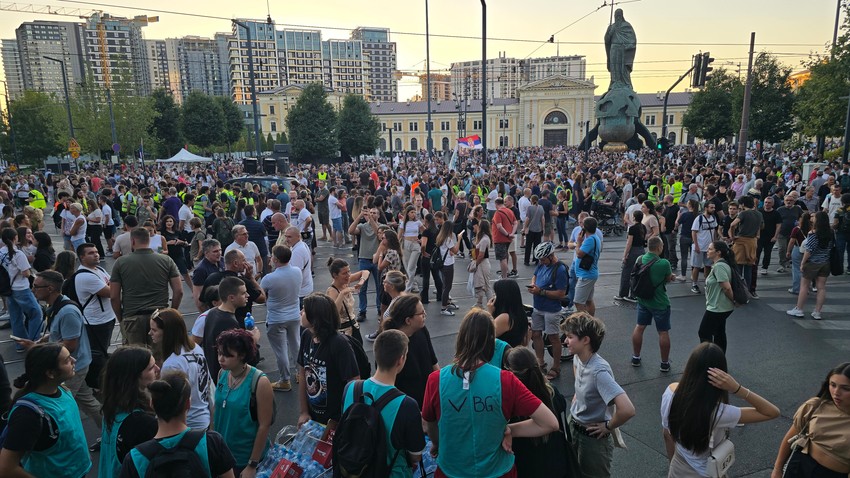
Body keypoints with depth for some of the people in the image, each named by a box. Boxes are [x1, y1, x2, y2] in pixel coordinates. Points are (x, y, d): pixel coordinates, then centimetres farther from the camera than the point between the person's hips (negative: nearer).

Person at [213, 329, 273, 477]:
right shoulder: (222, 374, -6)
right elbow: (217, 411, 7)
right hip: (222, 454, 5)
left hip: (247, 458, -5)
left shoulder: (260, 382, -21)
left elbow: (264, 426, -17)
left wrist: (252, 465, -13)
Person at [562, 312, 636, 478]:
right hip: (573, 426, 7)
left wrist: (608, 426, -23)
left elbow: (627, 410, -41)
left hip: (594, 437, -7)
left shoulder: (599, 371, -33)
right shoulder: (577, 358, -9)